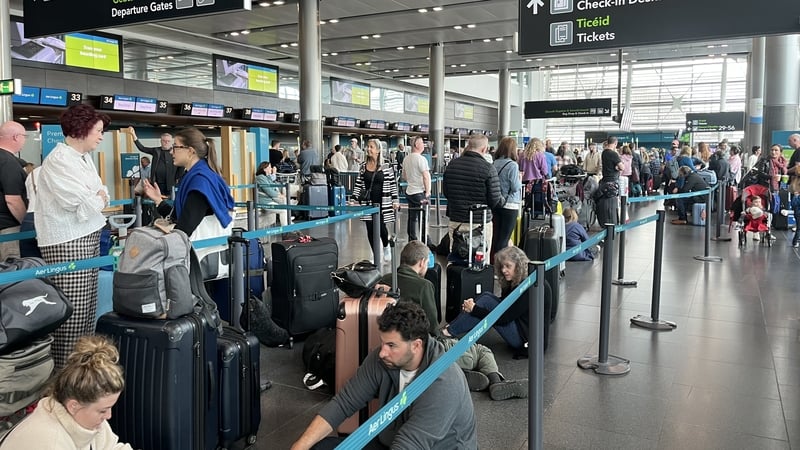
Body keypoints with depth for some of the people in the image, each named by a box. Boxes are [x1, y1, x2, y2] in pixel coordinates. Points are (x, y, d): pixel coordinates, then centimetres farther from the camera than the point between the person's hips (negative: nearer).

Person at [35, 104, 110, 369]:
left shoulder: (85, 157, 14)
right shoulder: (59, 160, -15)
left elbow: (101, 194, 16)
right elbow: (82, 204, -21)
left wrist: (95, 199, -6)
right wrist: (99, 200, 0)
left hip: (89, 237, 9)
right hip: (67, 243, -9)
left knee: (87, 307, 12)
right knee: (71, 311, -6)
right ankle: (64, 368, 3)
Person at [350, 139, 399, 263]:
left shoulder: (386, 166, -5)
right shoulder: (364, 166, 5)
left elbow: (392, 184, -2)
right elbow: (358, 184, 9)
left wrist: (395, 200, -4)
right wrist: (354, 199, 2)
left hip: (383, 203, -3)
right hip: (368, 203, 4)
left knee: (381, 227, -5)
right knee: (370, 229, 4)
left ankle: (386, 247, 28)